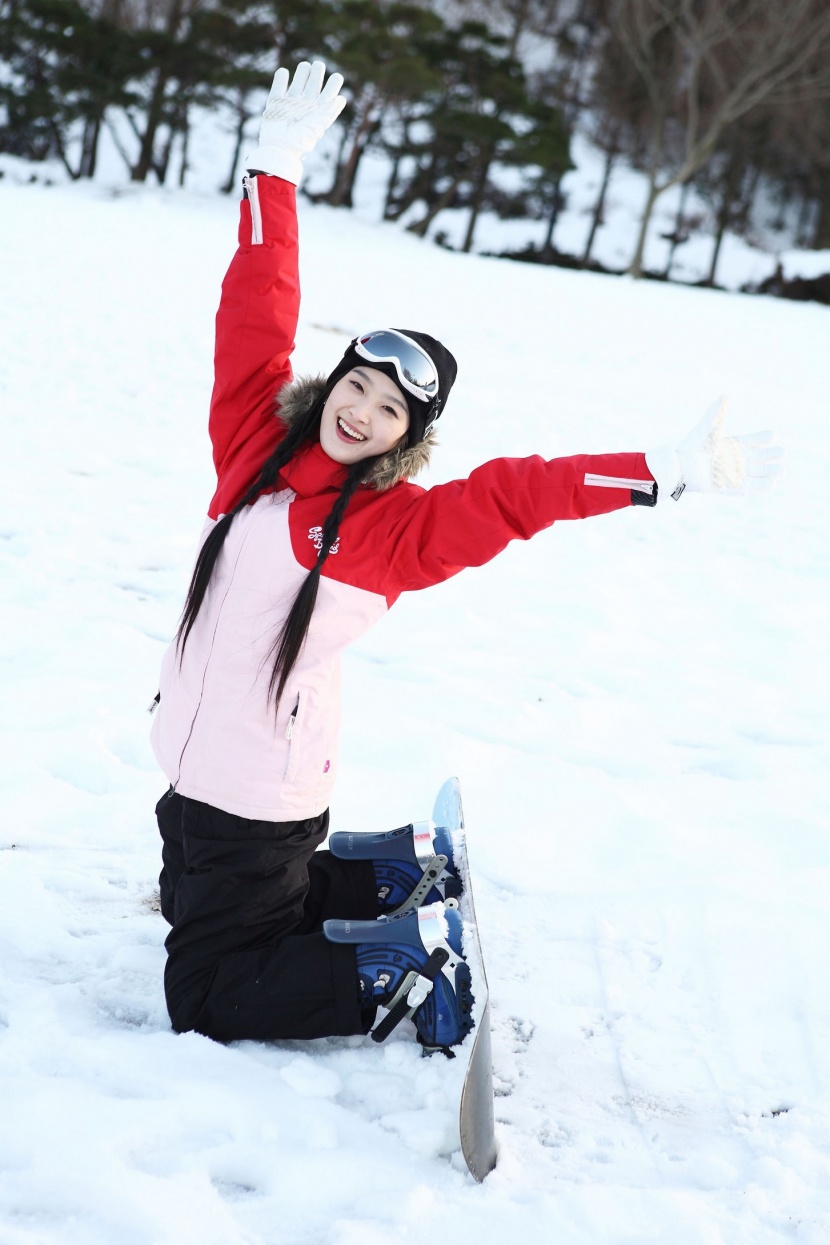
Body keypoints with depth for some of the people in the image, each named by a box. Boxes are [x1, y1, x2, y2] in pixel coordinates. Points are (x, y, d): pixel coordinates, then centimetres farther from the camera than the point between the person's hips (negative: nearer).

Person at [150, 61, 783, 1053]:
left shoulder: (394, 526, -12)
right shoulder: (252, 444, 0)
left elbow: (512, 495, -20)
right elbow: (254, 317, 2)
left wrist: (664, 475, -28)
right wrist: (278, 167, 3)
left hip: (266, 802, -7)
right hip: (193, 770, 7)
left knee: (207, 1000, -3)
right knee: (190, 907, 29)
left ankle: (410, 968, 7)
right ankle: (399, 873, 31)